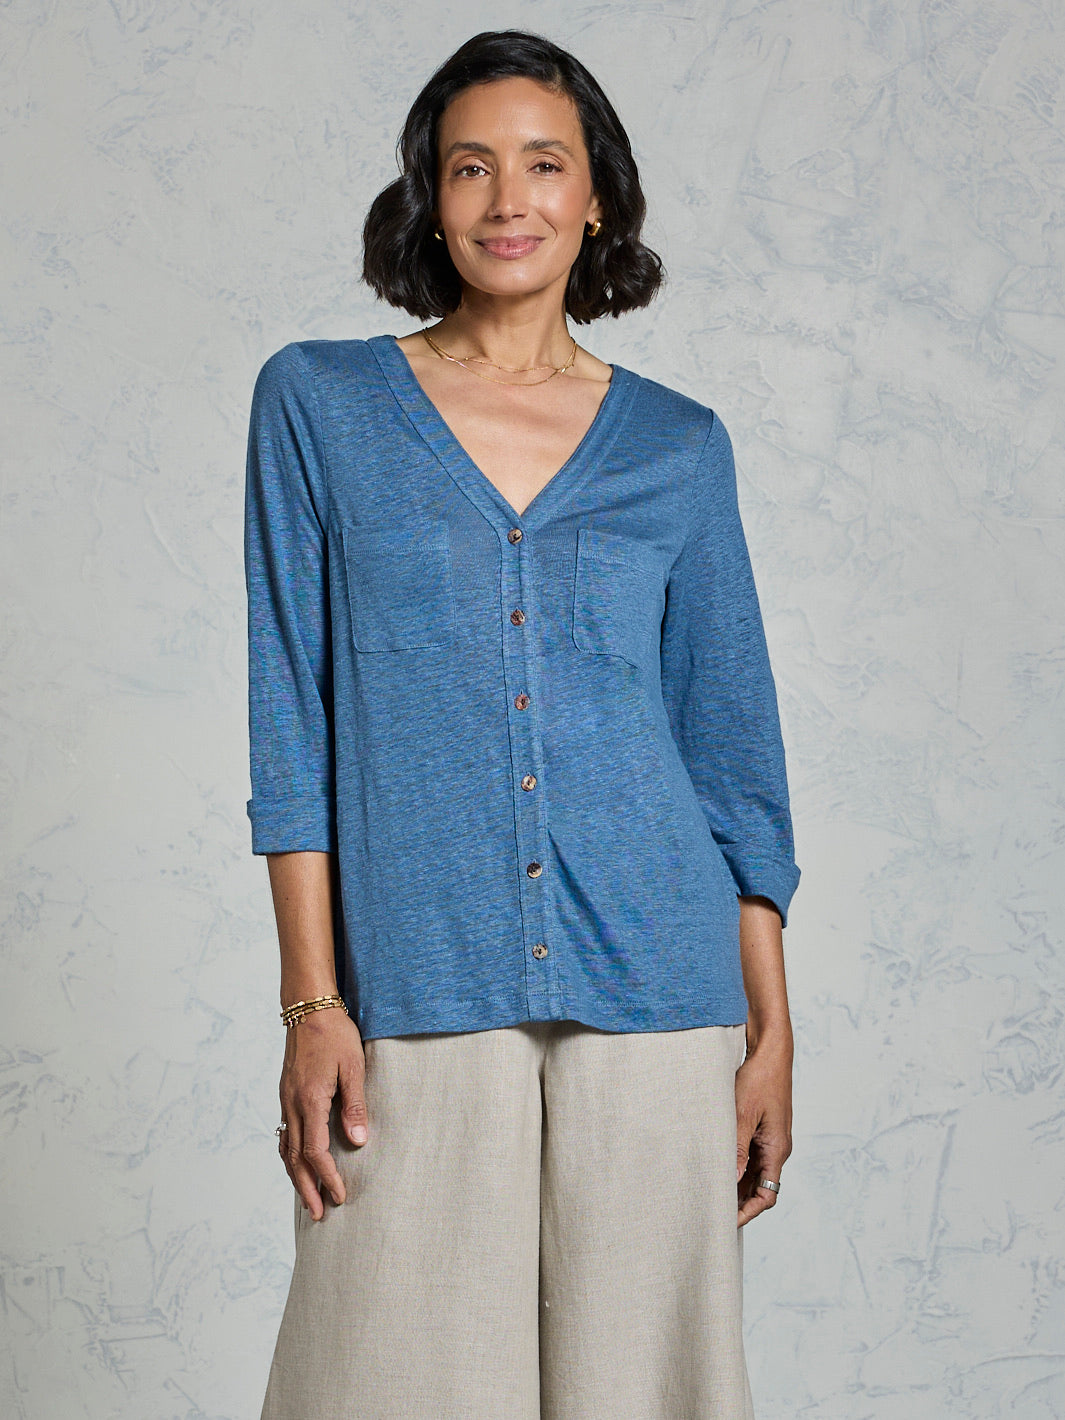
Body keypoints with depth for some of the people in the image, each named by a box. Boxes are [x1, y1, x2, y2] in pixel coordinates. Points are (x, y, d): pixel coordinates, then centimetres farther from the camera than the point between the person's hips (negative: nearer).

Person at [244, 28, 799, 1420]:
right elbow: (293, 722, 1)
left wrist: (773, 1028, 6)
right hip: (419, 1001, -1)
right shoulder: (317, 403, 4)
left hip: (654, 998, 1)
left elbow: (732, 746, 10)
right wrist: (311, 1000, -6)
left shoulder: (679, 447, 8)